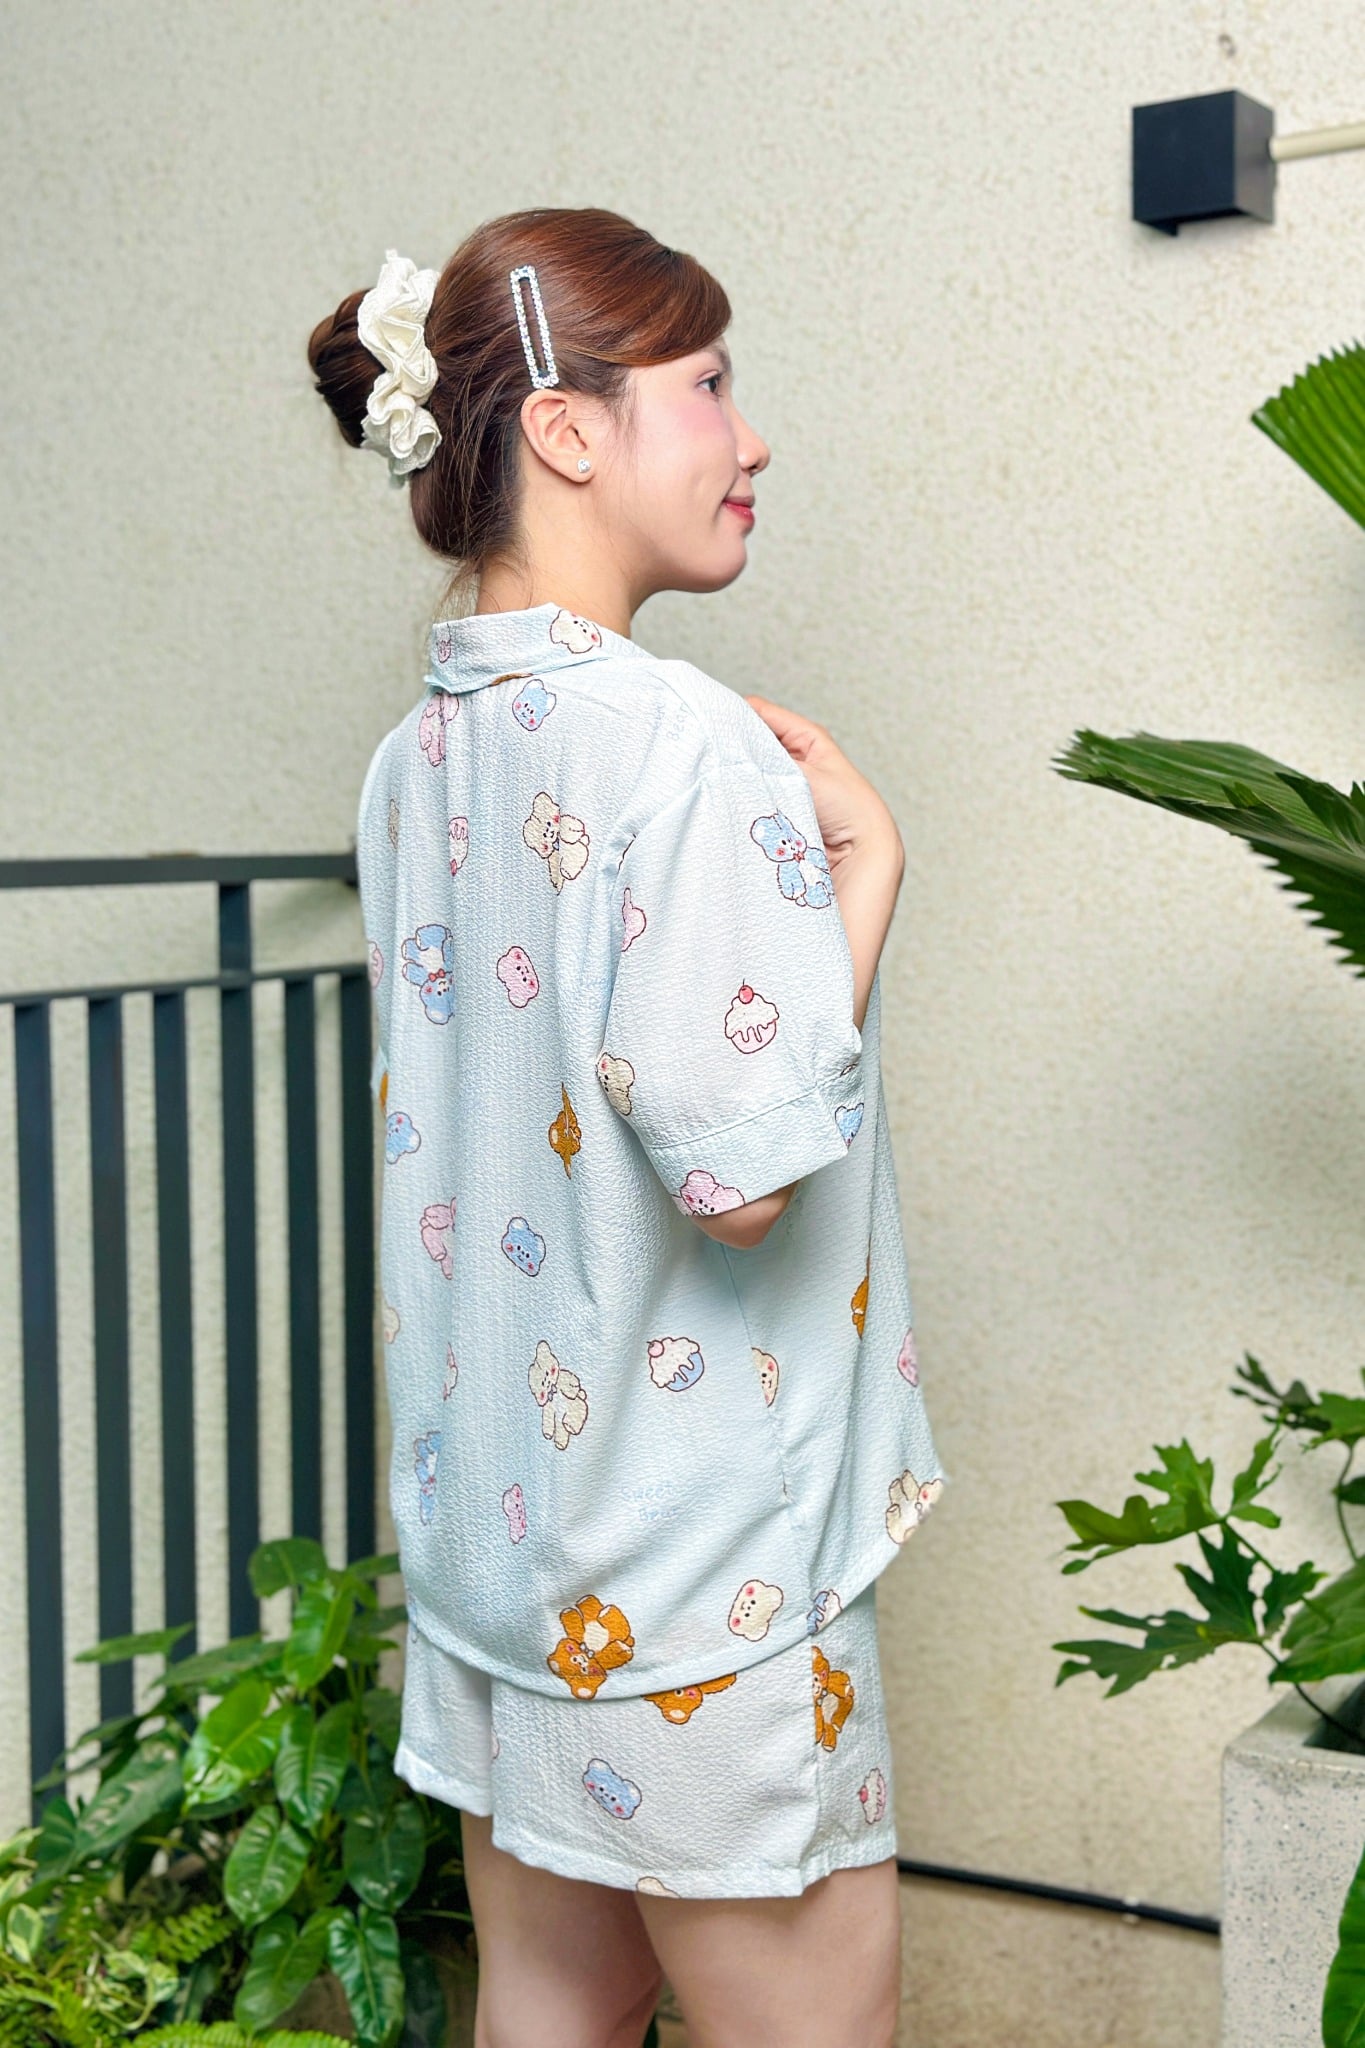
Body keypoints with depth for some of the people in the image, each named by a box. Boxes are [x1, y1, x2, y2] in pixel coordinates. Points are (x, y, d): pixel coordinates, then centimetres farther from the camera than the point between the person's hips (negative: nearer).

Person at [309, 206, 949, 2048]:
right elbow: (739, 1170, -24)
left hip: (488, 1520, 8)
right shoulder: (676, 737, -19)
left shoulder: (417, 758, 7)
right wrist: (864, 855, -13)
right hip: (692, 1562, -8)